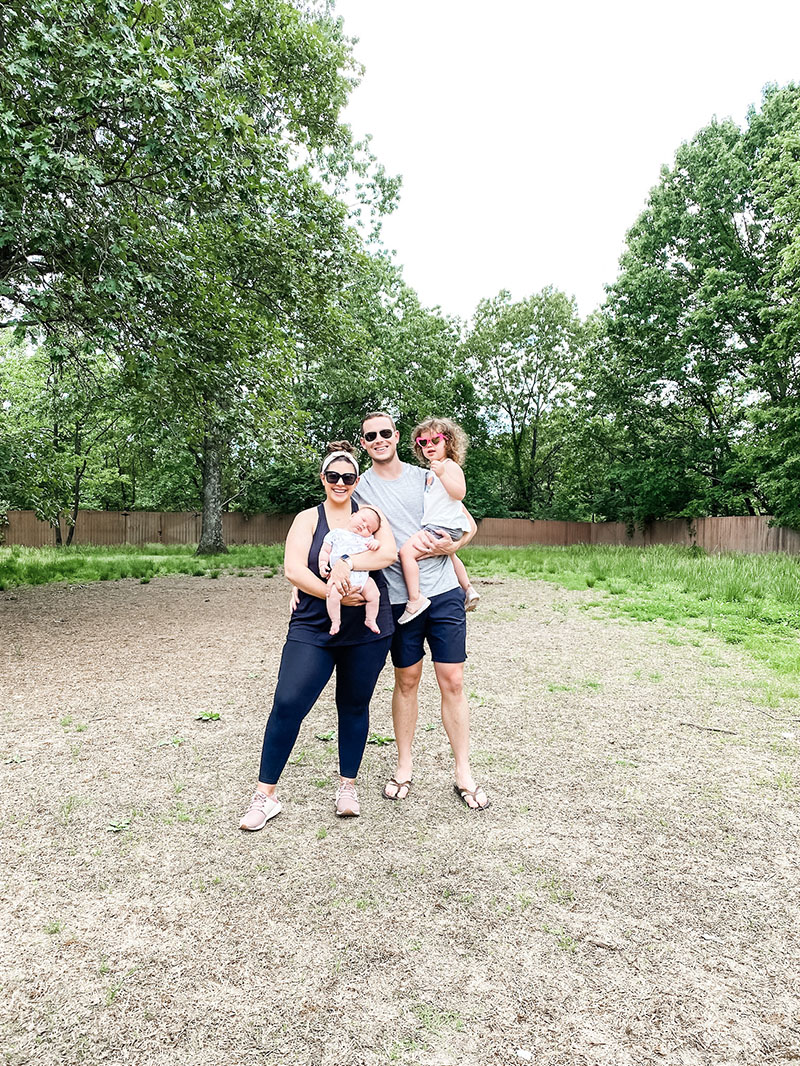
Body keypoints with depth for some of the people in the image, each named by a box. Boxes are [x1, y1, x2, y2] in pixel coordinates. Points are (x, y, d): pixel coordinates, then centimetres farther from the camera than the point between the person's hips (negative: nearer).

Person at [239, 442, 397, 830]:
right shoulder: (308, 519, 5)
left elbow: (389, 552, -10)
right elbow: (293, 569, -9)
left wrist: (348, 563, -24)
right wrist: (334, 595, -19)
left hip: (366, 632, 1)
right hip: (313, 628, -1)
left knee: (354, 705, 12)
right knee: (287, 703, -8)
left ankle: (348, 785, 31)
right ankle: (265, 794, 8)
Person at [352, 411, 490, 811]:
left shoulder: (426, 477, 8)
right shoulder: (359, 487, 4)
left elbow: (469, 525, 14)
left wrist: (451, 545, -8)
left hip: (443, 592, 1)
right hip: (399, 598, -1)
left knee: (452, 682, 2)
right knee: (406, 681, 10)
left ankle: (463, 772, 16)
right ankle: (404, 766, 28)